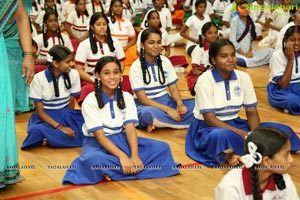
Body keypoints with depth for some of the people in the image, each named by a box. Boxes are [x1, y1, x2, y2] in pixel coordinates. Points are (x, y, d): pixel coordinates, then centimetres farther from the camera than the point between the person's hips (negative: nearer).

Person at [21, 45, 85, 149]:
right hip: (46, 116, -4)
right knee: (36, 131, -38)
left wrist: (67, 124, -11)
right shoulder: (39, 78, -14)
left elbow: (71, 103, 2)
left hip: (66, 115, 4)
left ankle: (51, 138, -18)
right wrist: (60, 127, -25)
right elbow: (40, 111, -13)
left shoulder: (73, 74, -6)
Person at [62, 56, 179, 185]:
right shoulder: (90, 101, -12)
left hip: (122, 139, 5)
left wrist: (135, 156, -28)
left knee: (163, 148, -16)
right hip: (97, 143, -5)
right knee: (95, 160, -42)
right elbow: (99, 135, -19)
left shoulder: (127, 97, 1)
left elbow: (130, 128, -11)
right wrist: (122, 157, -32)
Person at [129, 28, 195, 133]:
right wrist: (168, 109, -25)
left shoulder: (165, 61, 3)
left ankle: (158, 123, -23)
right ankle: (184, 122, -23)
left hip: (165, 101, 5)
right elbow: (142, 99, -16)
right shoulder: (136, 67, -11)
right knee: (149, 113, -42)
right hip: (146, 105, -5)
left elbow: (173, 88, 3)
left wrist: (180, 104, -19)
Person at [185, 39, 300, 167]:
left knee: (283, 131, -14)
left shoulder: (243, 77, -2)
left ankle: (238, 154, -22)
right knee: (222, 136, -44)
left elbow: (252, 113, 0)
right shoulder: (205, 80, -16)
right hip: (209, 128, -6)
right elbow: (210, 119, -19)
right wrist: (241, 134, -29)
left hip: (234, 124, 6)